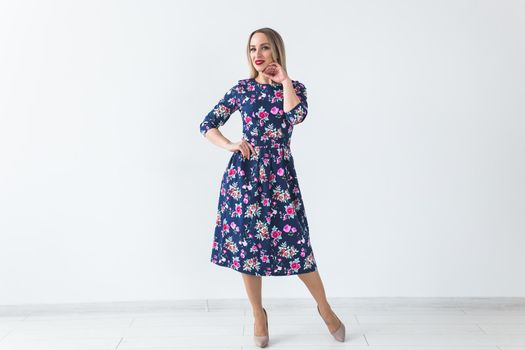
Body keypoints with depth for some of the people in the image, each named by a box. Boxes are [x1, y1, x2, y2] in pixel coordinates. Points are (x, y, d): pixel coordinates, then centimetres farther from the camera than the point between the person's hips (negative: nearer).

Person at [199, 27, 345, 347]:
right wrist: (230, 145, -7)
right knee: (247, 244, 6)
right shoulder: (242, 88, 6)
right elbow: (207, 124, 9)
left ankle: (325, 307, 24)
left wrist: (284, 79, -7)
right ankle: (258, 314, 26)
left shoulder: (294, 87, 5)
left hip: (280, 173, -1)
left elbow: (297, 115, -19)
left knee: (295, 243, -1)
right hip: (244, 172, 2)